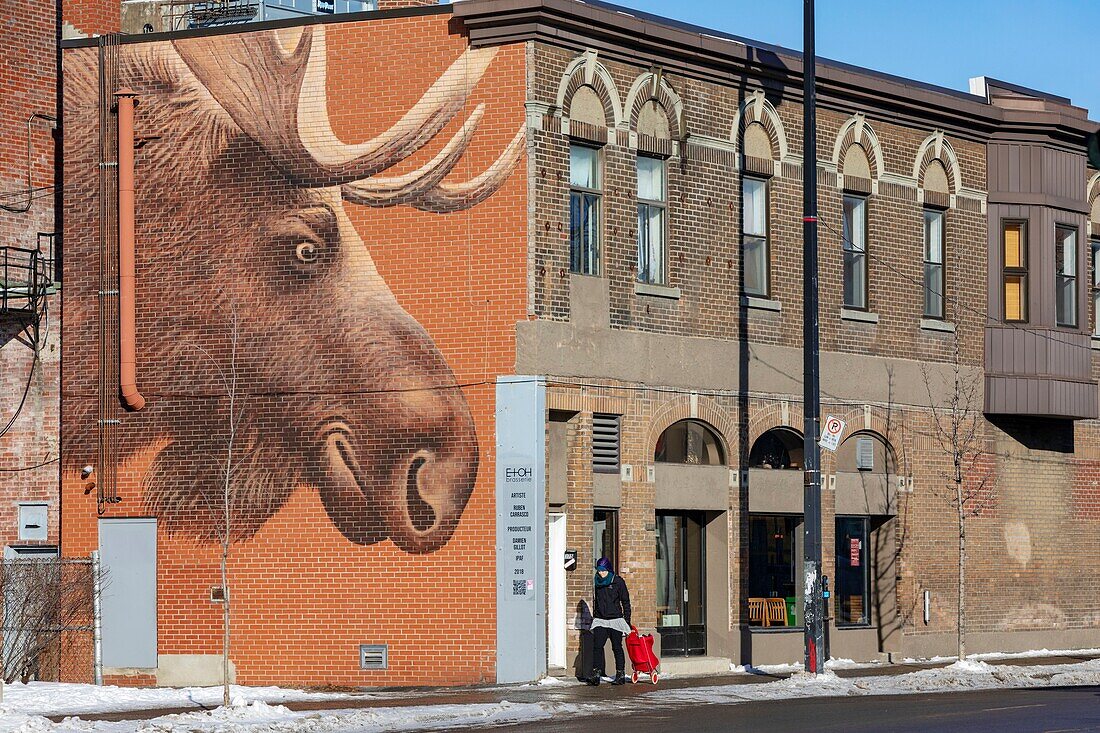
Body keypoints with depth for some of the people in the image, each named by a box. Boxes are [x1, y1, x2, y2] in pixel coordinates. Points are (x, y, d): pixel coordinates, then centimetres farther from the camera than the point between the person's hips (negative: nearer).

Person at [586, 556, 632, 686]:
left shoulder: (618, 581, -2)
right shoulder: (598, 582, 11)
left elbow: (625, 602, 0)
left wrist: (627, 620, -4)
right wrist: (594, 617, 20)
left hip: (615, 619, -4)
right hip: (600, 620, 4)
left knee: (617, 647, 2)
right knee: (597, 646, -10)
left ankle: (621, 675, 9)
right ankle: (596, 675, -14)